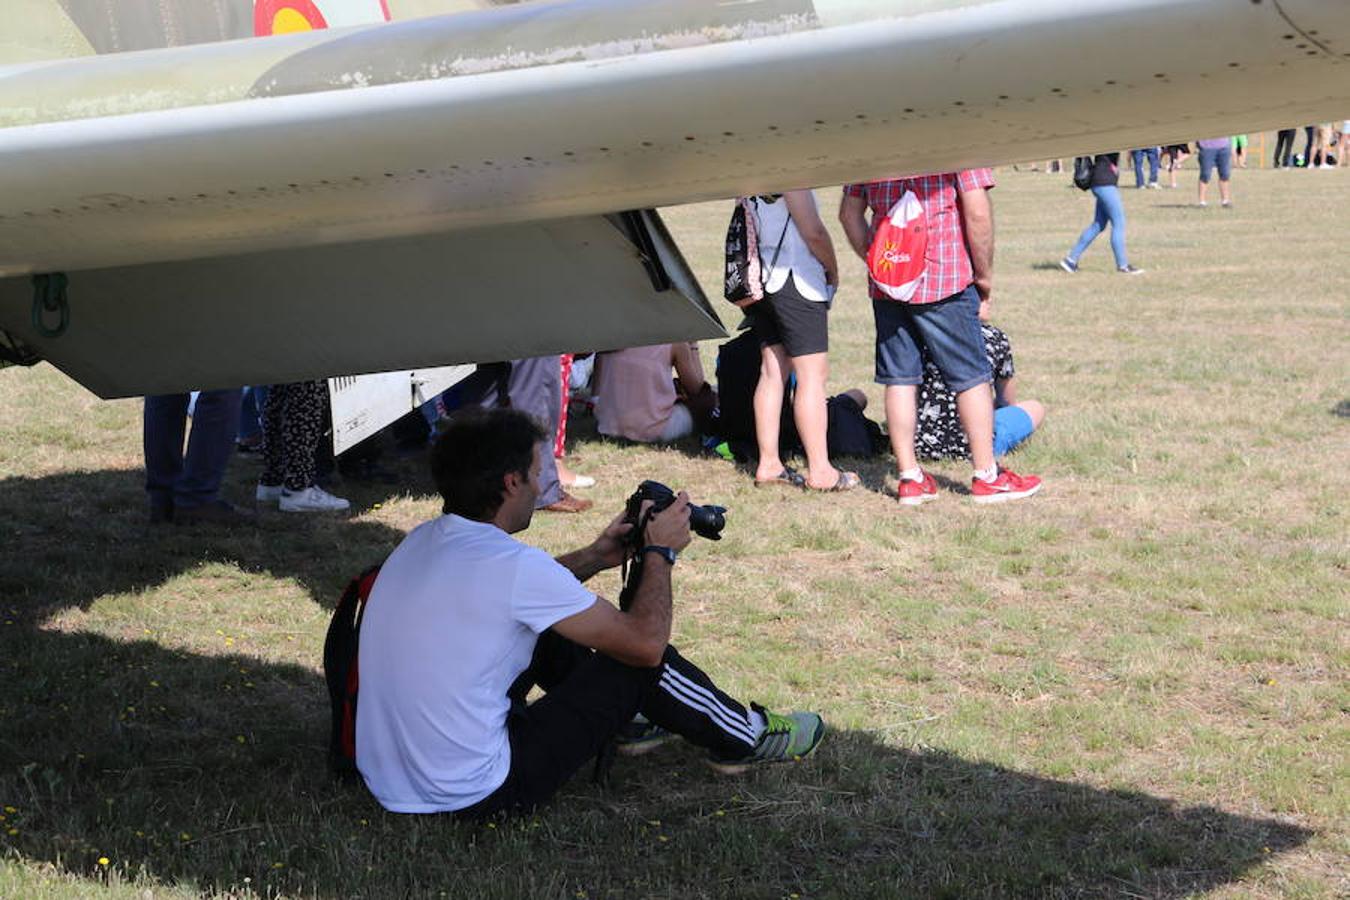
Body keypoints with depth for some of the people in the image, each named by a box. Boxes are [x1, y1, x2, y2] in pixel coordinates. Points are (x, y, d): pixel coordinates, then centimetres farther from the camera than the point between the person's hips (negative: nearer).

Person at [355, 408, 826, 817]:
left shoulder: (423, 540, 3)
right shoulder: (513, 564, -22)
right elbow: (645, 641, -12)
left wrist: (593, 558, 20)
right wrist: (660, 551, 3)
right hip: (473, 797, -8)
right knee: (638, 660, 3)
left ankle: (621, 719, 43)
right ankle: (745, 738, 27)